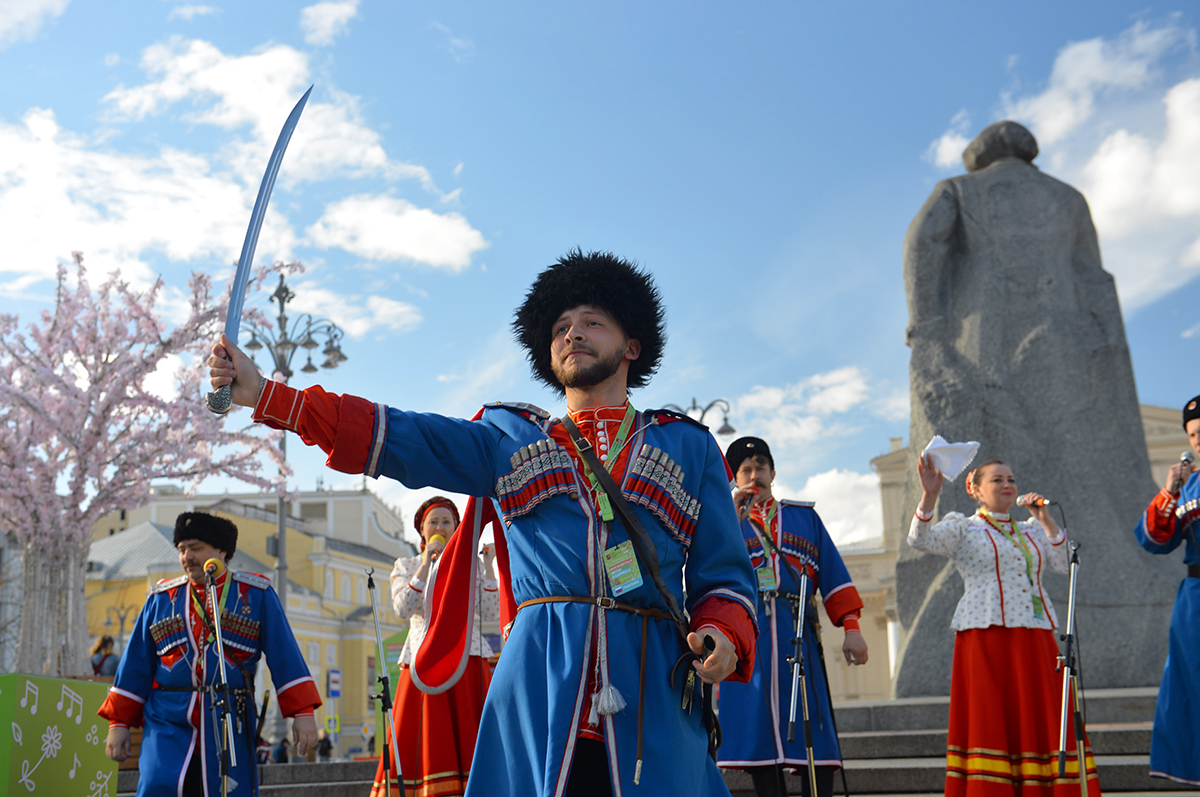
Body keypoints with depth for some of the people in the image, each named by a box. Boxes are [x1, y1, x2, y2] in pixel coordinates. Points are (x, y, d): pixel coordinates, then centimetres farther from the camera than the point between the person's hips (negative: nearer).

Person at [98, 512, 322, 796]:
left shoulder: (257, 595, 4)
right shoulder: (161, 598, 11)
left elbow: (285, 656, 1)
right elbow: (135, 666, 14)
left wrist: (303, 712, -6)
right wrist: (119, 722, 10)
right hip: (168, 725, 1)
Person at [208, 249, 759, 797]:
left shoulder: (687, 445, 16)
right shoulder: (513, 442, 16)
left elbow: (724, 571, 12)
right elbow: (395, 437, 6)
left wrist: (723, 635, -10)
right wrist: (263, 394, -1)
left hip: (654, 700, 0)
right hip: (537, 686, 0)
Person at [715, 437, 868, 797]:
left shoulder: (804, 516, 19)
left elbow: (834, 576, 13)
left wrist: (851, 628, 3)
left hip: (798, 636, 1)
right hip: (747, 637, 0)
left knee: (814, 733, -5)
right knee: (759, 729, -4)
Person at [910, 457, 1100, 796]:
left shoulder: (1031, 531, 21)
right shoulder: (963, 528, 7)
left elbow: (1064, 563, 8)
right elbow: (921, 540, -10)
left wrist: (1045, 520, 2)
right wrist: (929, 495, -24)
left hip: (1035, 638, 5)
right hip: (986, 634, -5)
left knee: (1041, 718, -1)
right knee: (988, 718, -8)